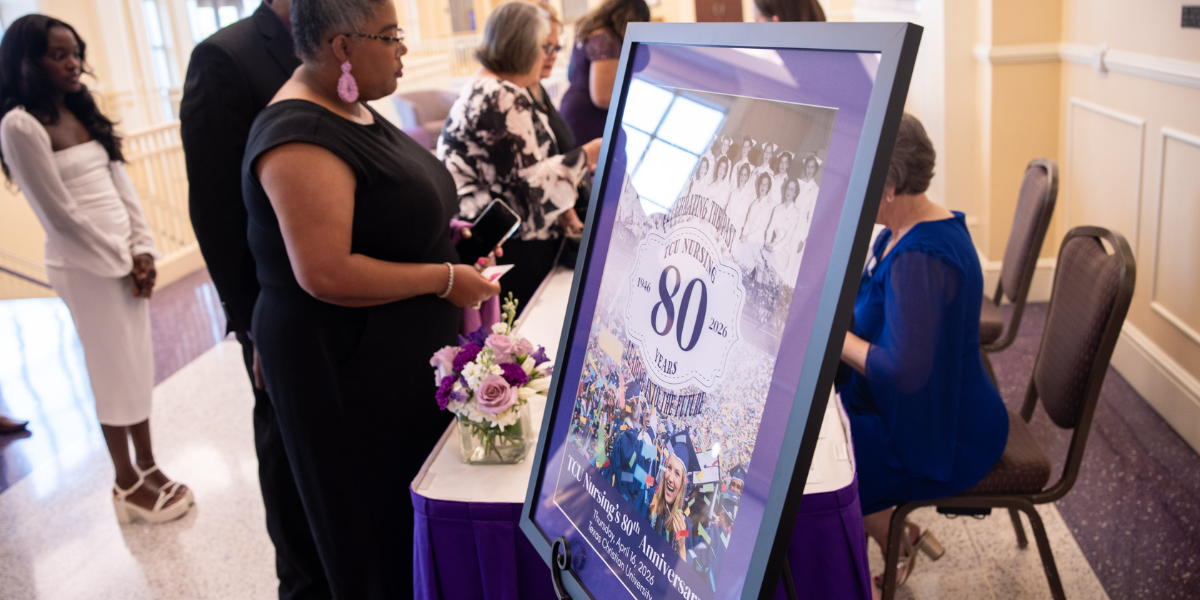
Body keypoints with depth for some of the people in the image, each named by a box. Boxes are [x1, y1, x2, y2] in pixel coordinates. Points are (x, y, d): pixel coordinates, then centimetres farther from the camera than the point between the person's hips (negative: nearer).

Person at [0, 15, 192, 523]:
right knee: (113, 373, 3)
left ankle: (149, 469, 24)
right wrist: (122, 264, -10)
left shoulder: (83, 113, 10)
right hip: (86, 265, -7)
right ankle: (128, 483, 18)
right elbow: (60, 214, -15)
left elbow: (120, 184, 8)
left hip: (126, 256, 7)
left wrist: (142, 250, -3)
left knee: (139, 365, 12)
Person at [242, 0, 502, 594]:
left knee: (416, 512, 19)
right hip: (345, 372, -9)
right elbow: (325, 273, -28)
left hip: (401, 359, 9)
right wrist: (444, 279, -19)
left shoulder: (351, 108, 10)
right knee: (378, 528, 7)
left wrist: (439, 243, 10)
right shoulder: (301, 139, -22)